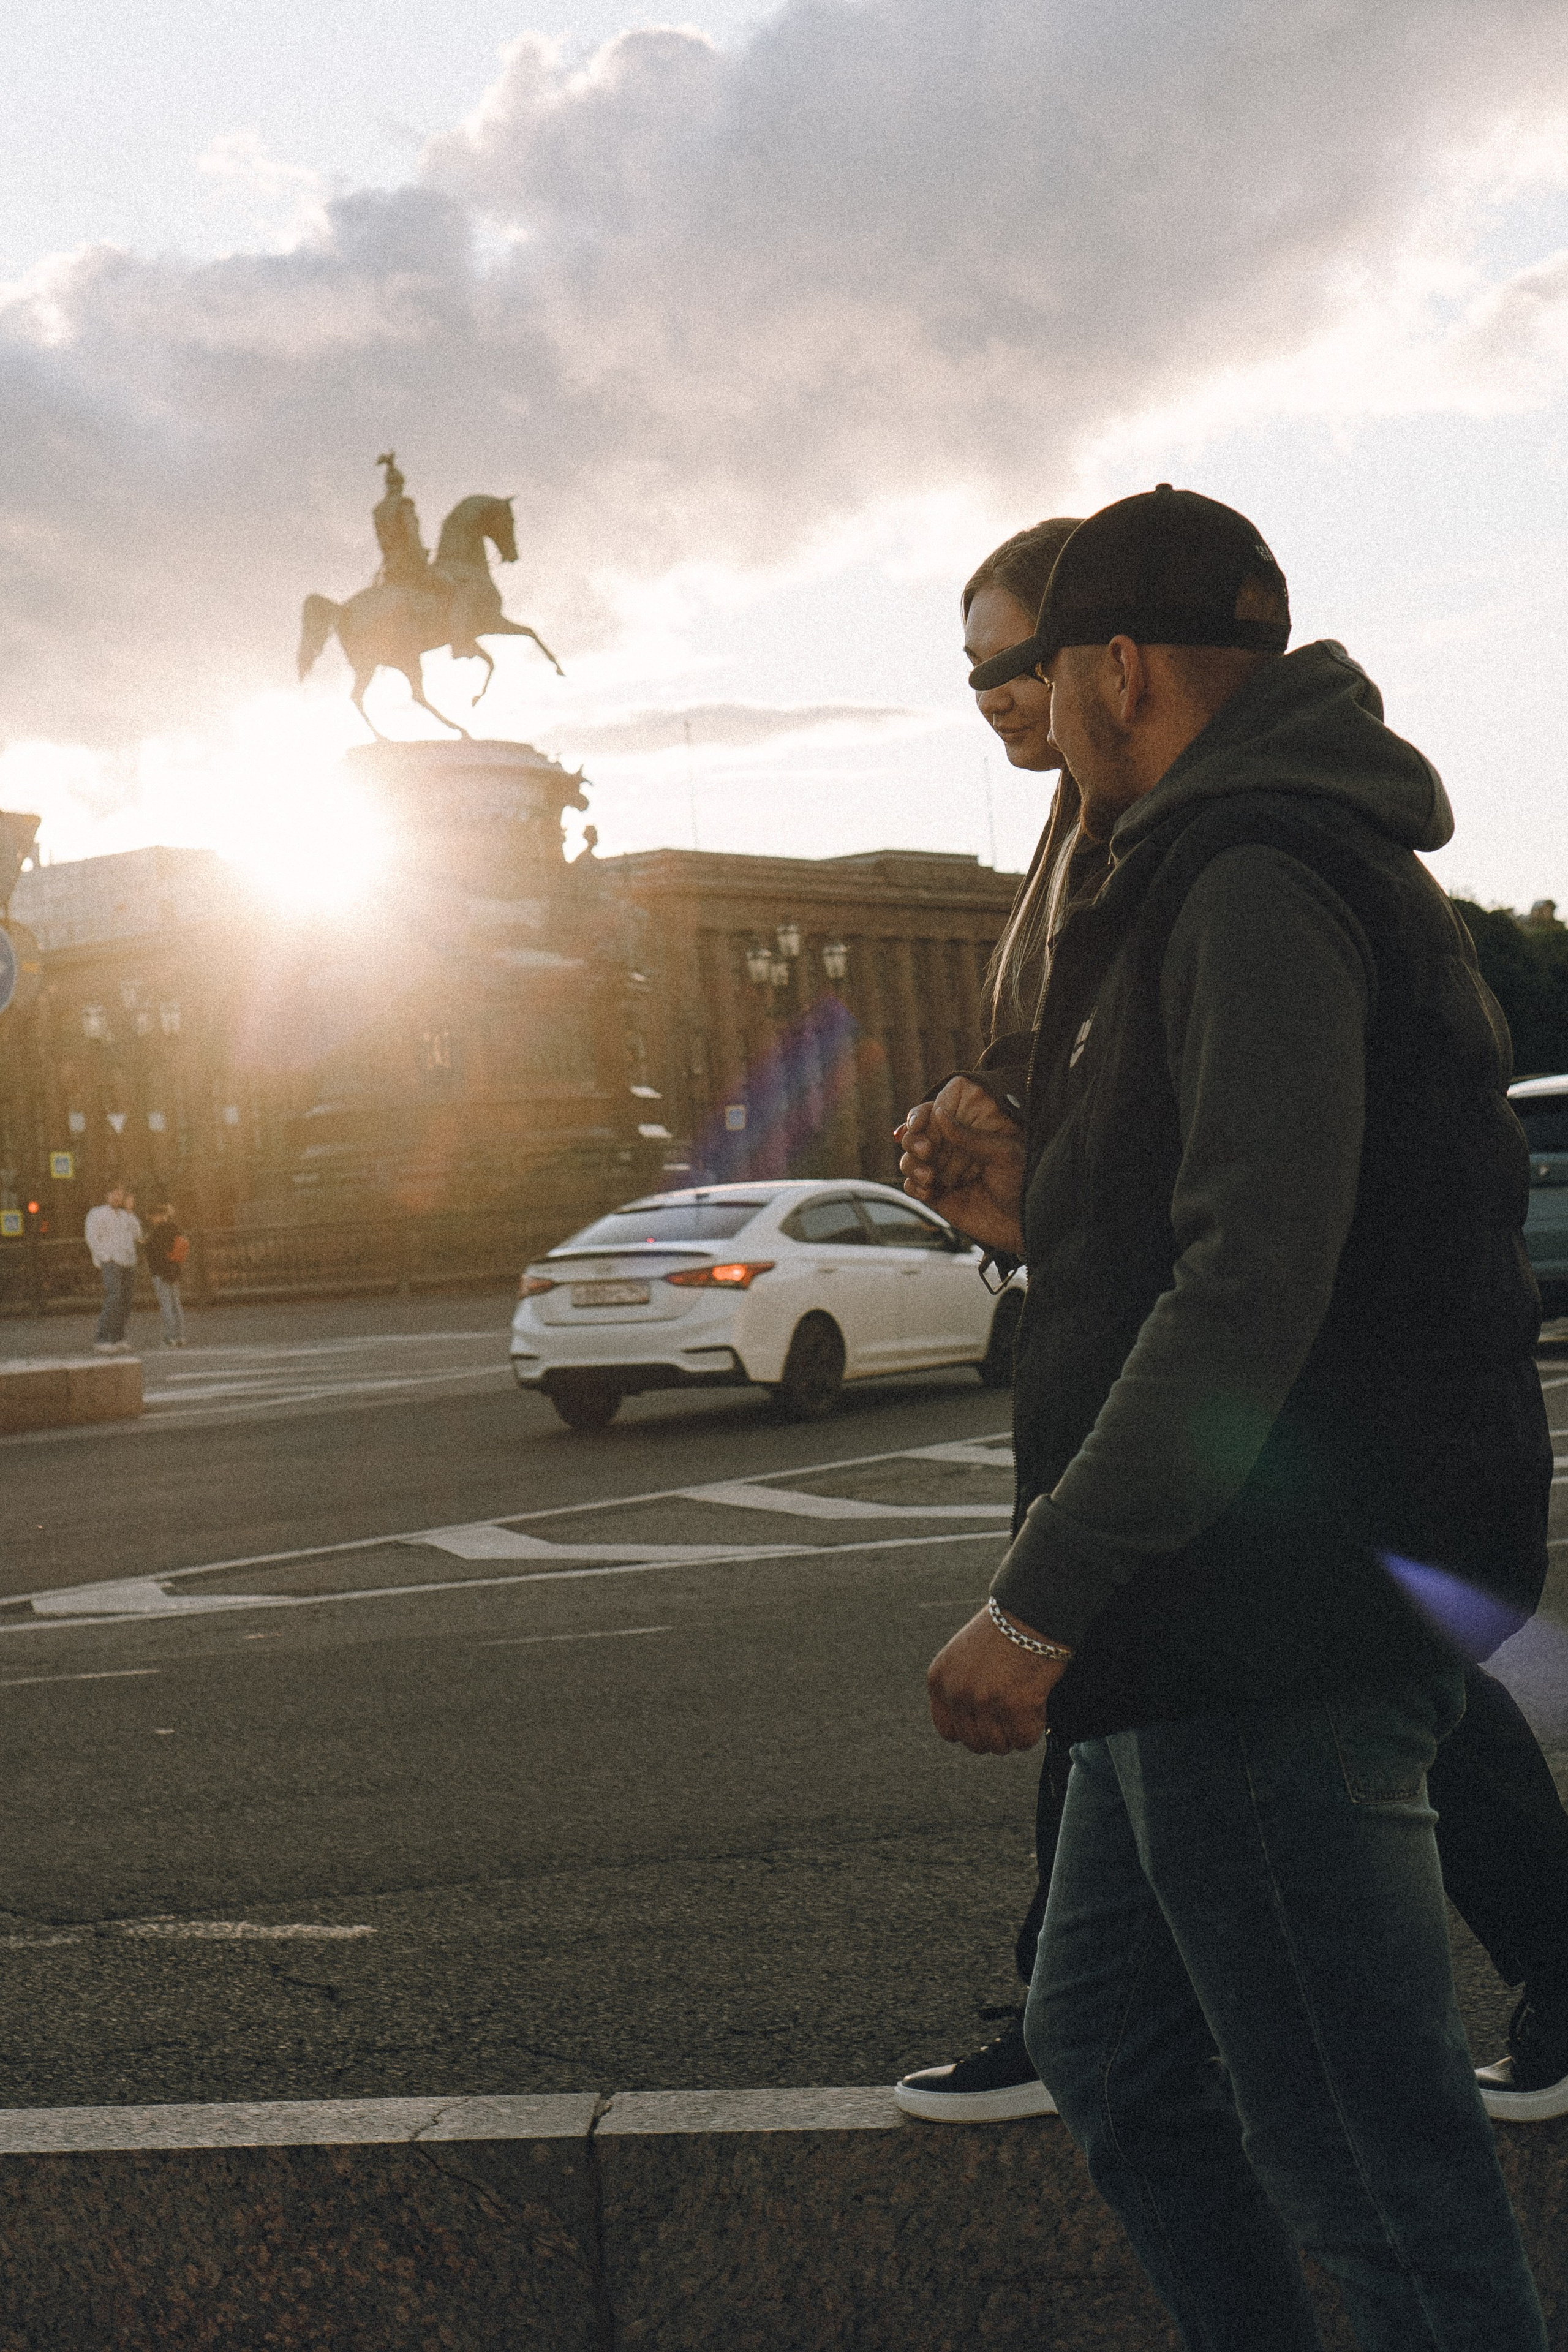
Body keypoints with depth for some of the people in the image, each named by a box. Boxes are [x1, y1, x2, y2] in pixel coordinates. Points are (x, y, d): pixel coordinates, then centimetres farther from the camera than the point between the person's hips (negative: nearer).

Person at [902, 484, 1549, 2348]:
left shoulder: (1253, 884, -15)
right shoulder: (1293, 872, 20)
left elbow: (1256, 1285, -27)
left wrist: (1038, 1600, -25)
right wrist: (1039, 1210, 17)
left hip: (1282, 1630, -11)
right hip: (1227, 1628, 11)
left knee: (1373, 2177, -4)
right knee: (1110, 2054, 22)